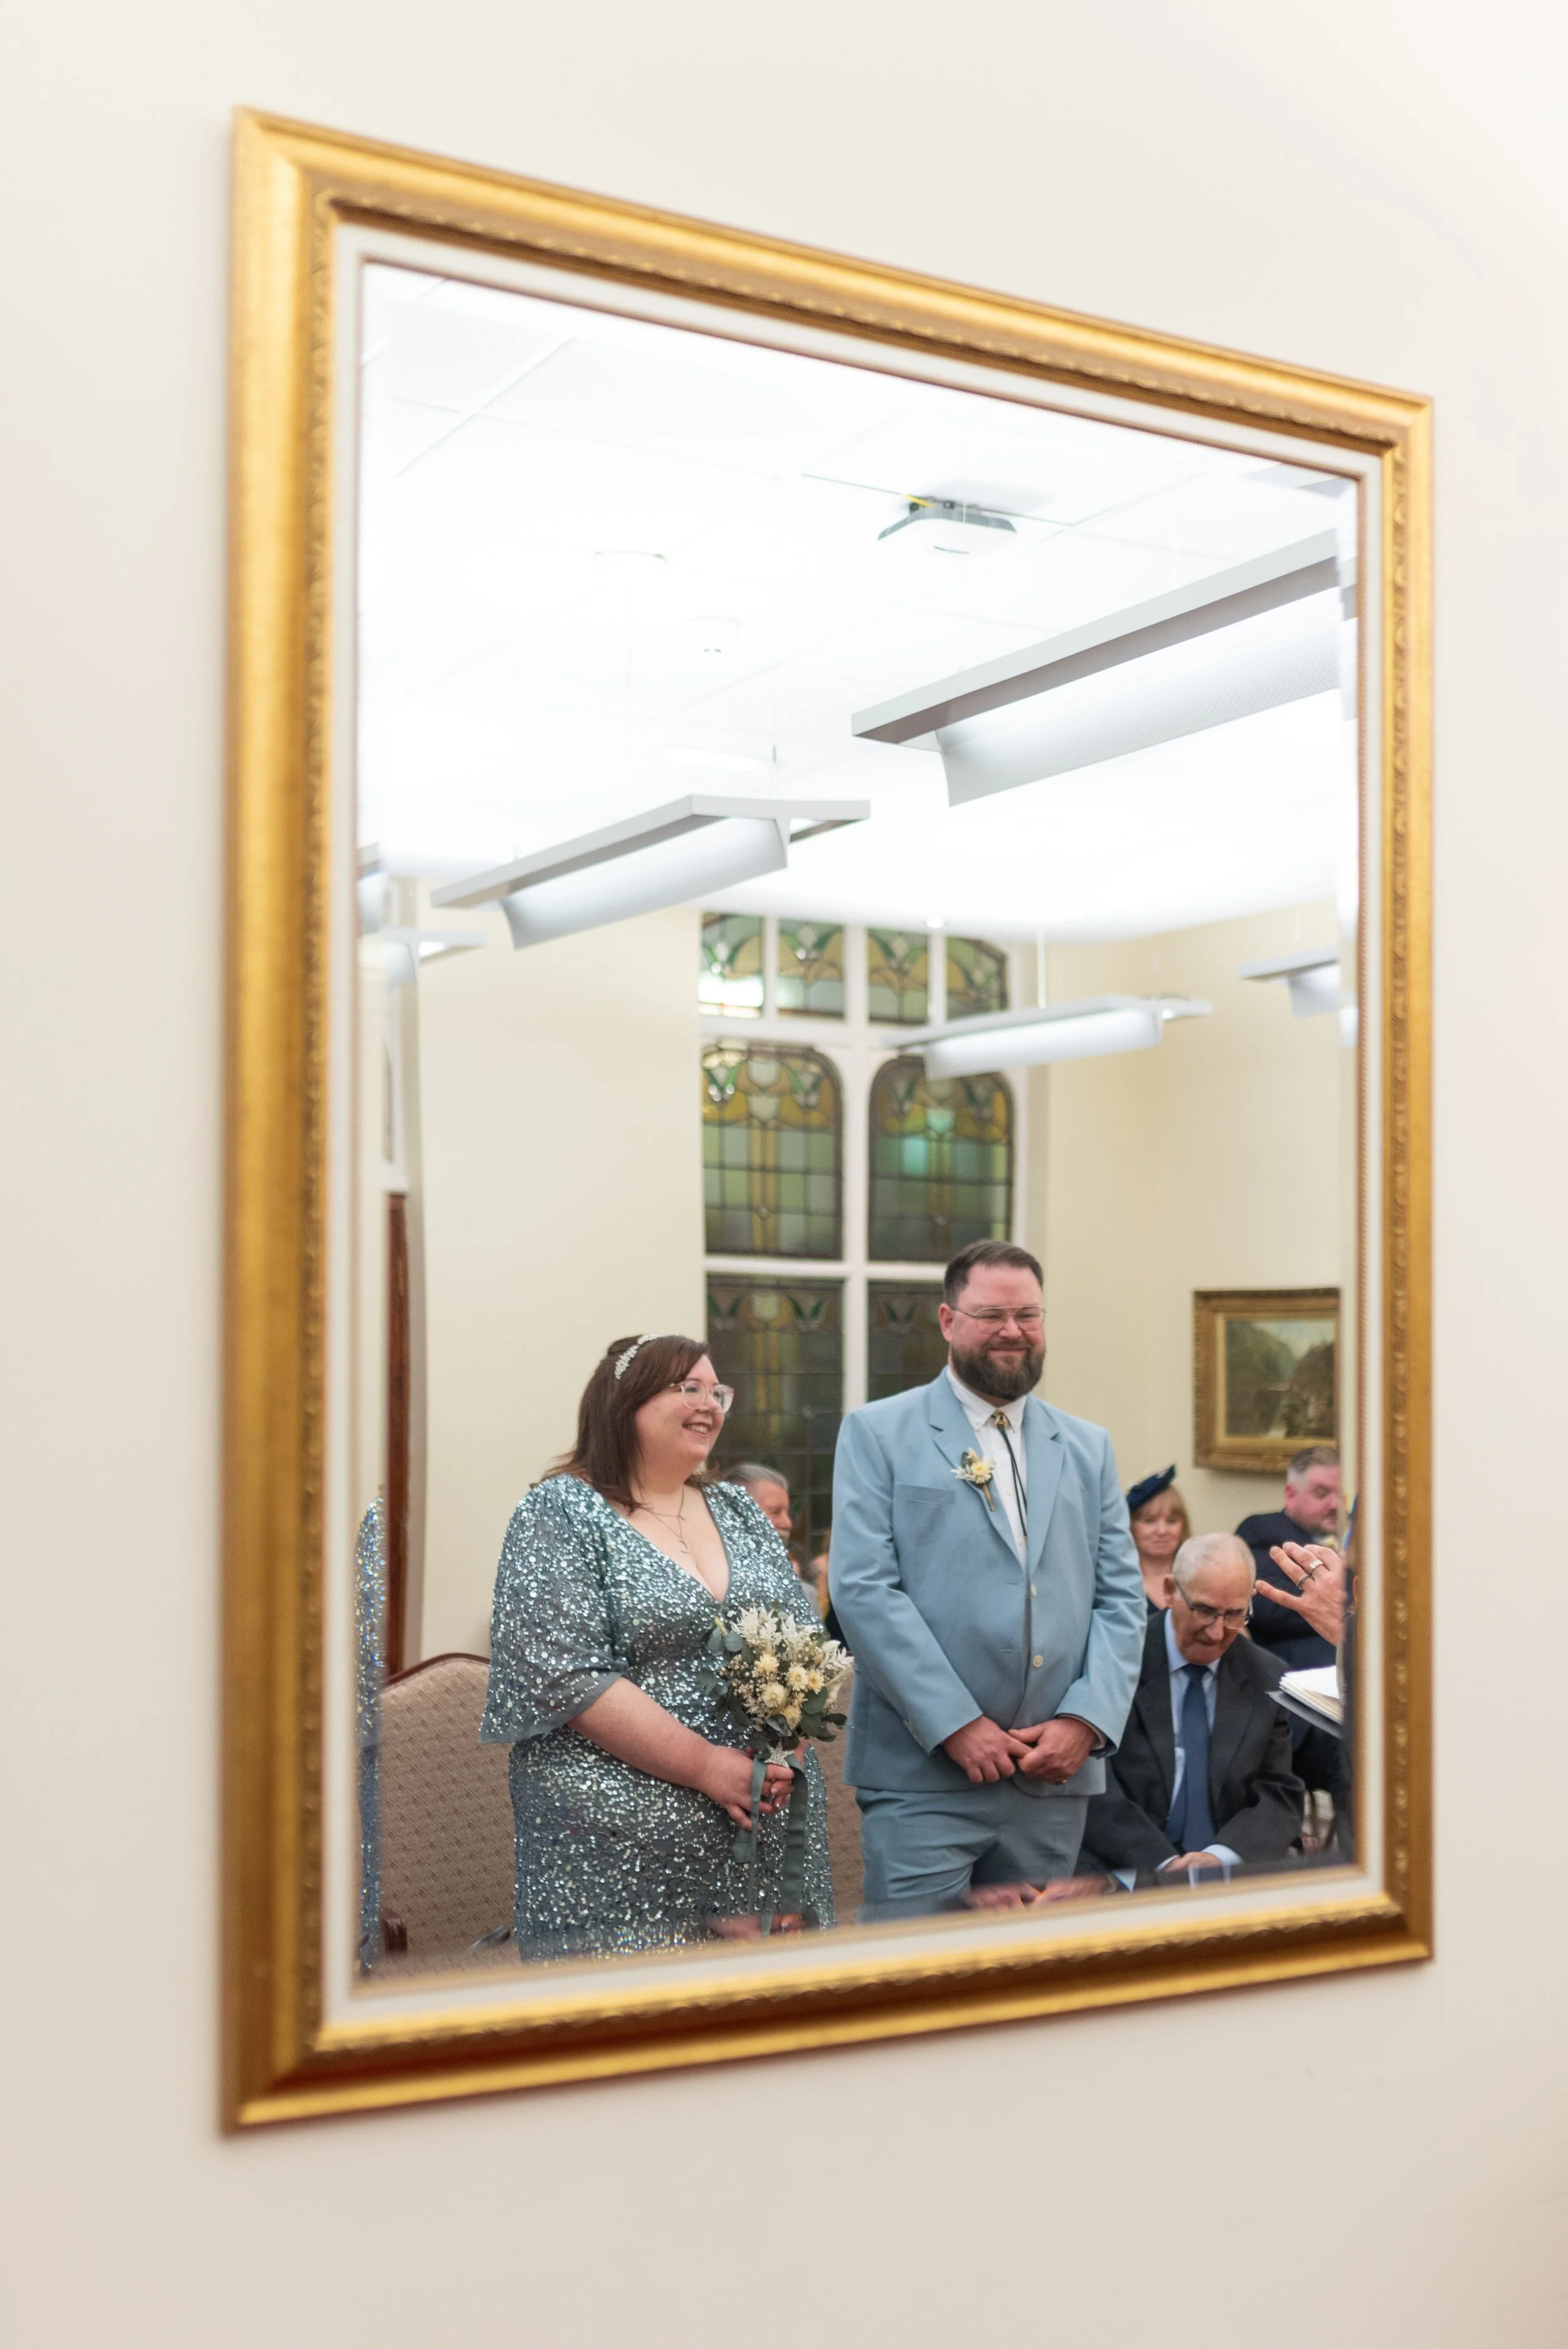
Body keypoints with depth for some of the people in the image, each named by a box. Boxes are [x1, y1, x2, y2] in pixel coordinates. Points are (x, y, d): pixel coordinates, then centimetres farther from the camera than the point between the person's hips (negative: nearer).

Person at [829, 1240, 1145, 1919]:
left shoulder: (1087, 1448, 16)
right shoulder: (877, 1433, 2)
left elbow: (1121, 1599, 11)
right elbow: (863, 1588, -8)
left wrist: (1086, 1720, -5)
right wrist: (956, 1724, -14)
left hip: (1055, 1779, 4)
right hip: (921, 1779, -4)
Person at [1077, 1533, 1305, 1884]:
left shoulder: (1267, 1680, 11)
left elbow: (1281, 1795, 8)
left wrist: (1221, 1856, -11)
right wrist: (1162, 1864, -20)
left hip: (1229, 1877, 4)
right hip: (1125, 1874, -4)